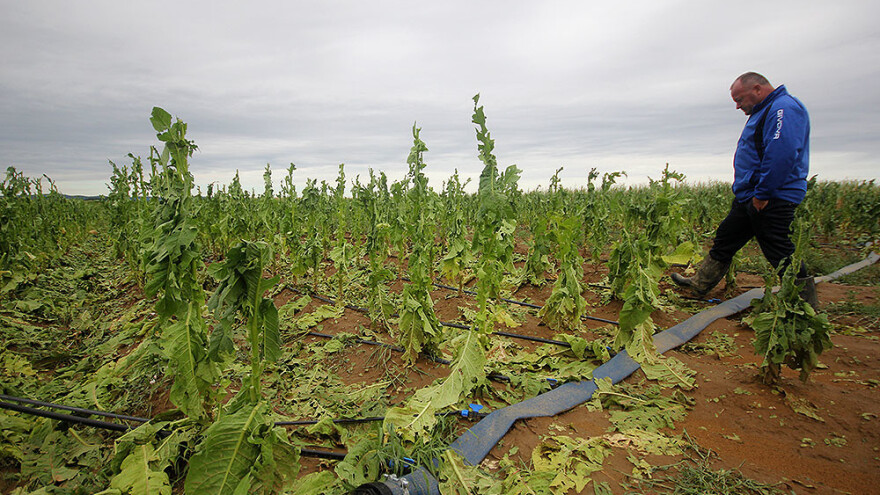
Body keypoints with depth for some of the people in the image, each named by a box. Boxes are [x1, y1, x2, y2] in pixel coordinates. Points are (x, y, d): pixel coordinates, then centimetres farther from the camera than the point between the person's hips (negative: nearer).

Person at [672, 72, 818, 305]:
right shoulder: (765, 111, 20)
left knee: (780, 252, -4)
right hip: (750, 198, 11)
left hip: (771, 200, -11)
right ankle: (699, 284, 24)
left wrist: (763, 193, -22)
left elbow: (782, 154, -26)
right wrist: (752, 192, 19)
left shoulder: (784, 108, -14)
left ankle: (806, 304, 11)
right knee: (725, 237, 14)